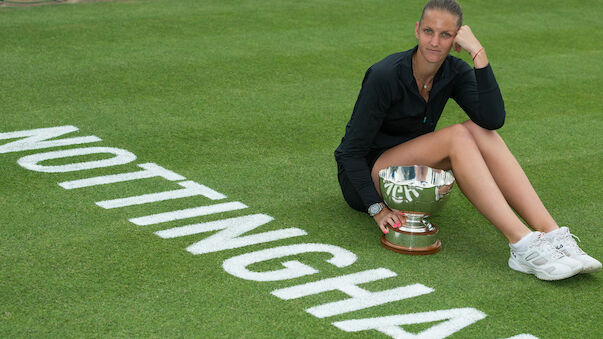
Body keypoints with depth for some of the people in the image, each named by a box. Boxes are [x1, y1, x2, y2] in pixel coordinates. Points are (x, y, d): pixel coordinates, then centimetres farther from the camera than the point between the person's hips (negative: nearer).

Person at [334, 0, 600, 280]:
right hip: (362, 176, -6)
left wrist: (478, 53, -28)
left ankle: (551, 234, -32)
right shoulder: (385, 76, -22)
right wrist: (377, 209, -28)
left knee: (480, 131, -23)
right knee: (457, 137, -30)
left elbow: (493, 119, -25)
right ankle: (522, 245, -38)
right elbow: (352, 150, -21)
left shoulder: (455, 72, -7)